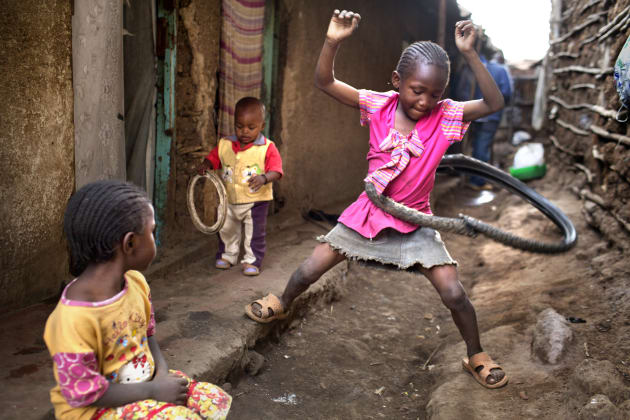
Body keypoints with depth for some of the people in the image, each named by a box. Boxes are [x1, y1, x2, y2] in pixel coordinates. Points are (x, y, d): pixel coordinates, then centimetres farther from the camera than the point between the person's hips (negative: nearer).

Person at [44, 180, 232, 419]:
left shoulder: (135, 283, -5)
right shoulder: (74, 319, -29)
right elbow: (84, 393, -23)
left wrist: (163, 372, -8)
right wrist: (153, 390, -19)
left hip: (143, 380, 7)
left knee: (216, 400, -3)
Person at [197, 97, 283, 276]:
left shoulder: (267, 148, -14)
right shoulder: (224, 144, -3)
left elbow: (276, 170, -19)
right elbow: (213, 158, 9)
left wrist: (264, 178, -39)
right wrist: (205, 165, -13)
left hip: (256, 201, -4)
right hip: (229, 200, 4)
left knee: (255, 234, 5)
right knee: (226, 230, 20)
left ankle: (252, 261, 24)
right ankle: (227, 255, 42)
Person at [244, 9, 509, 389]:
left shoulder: (446, 116, -12)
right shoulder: (378, 106, -11)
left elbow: (495, 103, -23)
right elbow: (325, 82, -13)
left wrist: (469, 53, -30)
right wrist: (333, 42, -30)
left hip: (416, 223, -1)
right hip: (368, 213, 1)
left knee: (454, 293, -7)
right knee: (308, 271, 6)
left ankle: (476, 355, 21)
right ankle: (282, 305, 40)